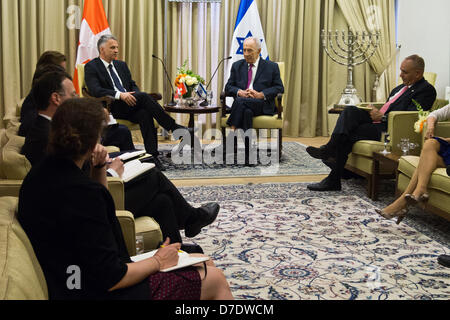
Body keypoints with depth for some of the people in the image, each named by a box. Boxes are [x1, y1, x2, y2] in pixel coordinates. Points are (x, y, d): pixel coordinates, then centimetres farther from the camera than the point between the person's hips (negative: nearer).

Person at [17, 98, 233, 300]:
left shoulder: (41, 175, 1)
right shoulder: (81, 190, -28)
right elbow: (110, 278, -25)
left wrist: (99, 169, 2)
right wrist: (157, 262, -9)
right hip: (101, 293, -10)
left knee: (206, 264, 14)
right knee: (215, 279, 0)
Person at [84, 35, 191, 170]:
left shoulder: (122, 65, 23)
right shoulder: (91, 67, 3)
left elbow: (133, 85, 21)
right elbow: (95, 90, -12)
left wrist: (134, 96, -5)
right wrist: (120, 95, -25)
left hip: (129, 105, 5)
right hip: (111, 108, -5)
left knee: (145, 114, -31)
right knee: (144, 96, -29)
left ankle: (152, 156, -36)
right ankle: (174, 127, -26)